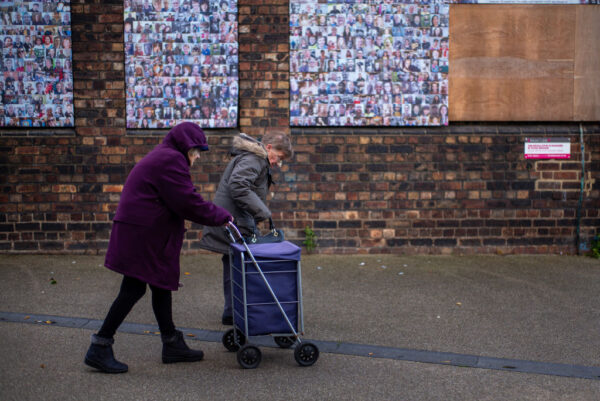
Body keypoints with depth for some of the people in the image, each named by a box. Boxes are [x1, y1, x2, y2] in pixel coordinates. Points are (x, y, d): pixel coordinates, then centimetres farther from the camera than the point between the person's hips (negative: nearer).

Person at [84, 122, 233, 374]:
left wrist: (218, 216, 13)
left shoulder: (161, 157, 20)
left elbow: (179, 201, 20)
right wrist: (221, 216, -7)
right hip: (141, 236, -11)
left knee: (161, 286, 14)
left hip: (149, 236, 11)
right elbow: (188, 202, -19)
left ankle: (172, 345, 22)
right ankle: (100, 348, 1)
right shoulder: (171, 160, -14)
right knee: (133, 289, -6)